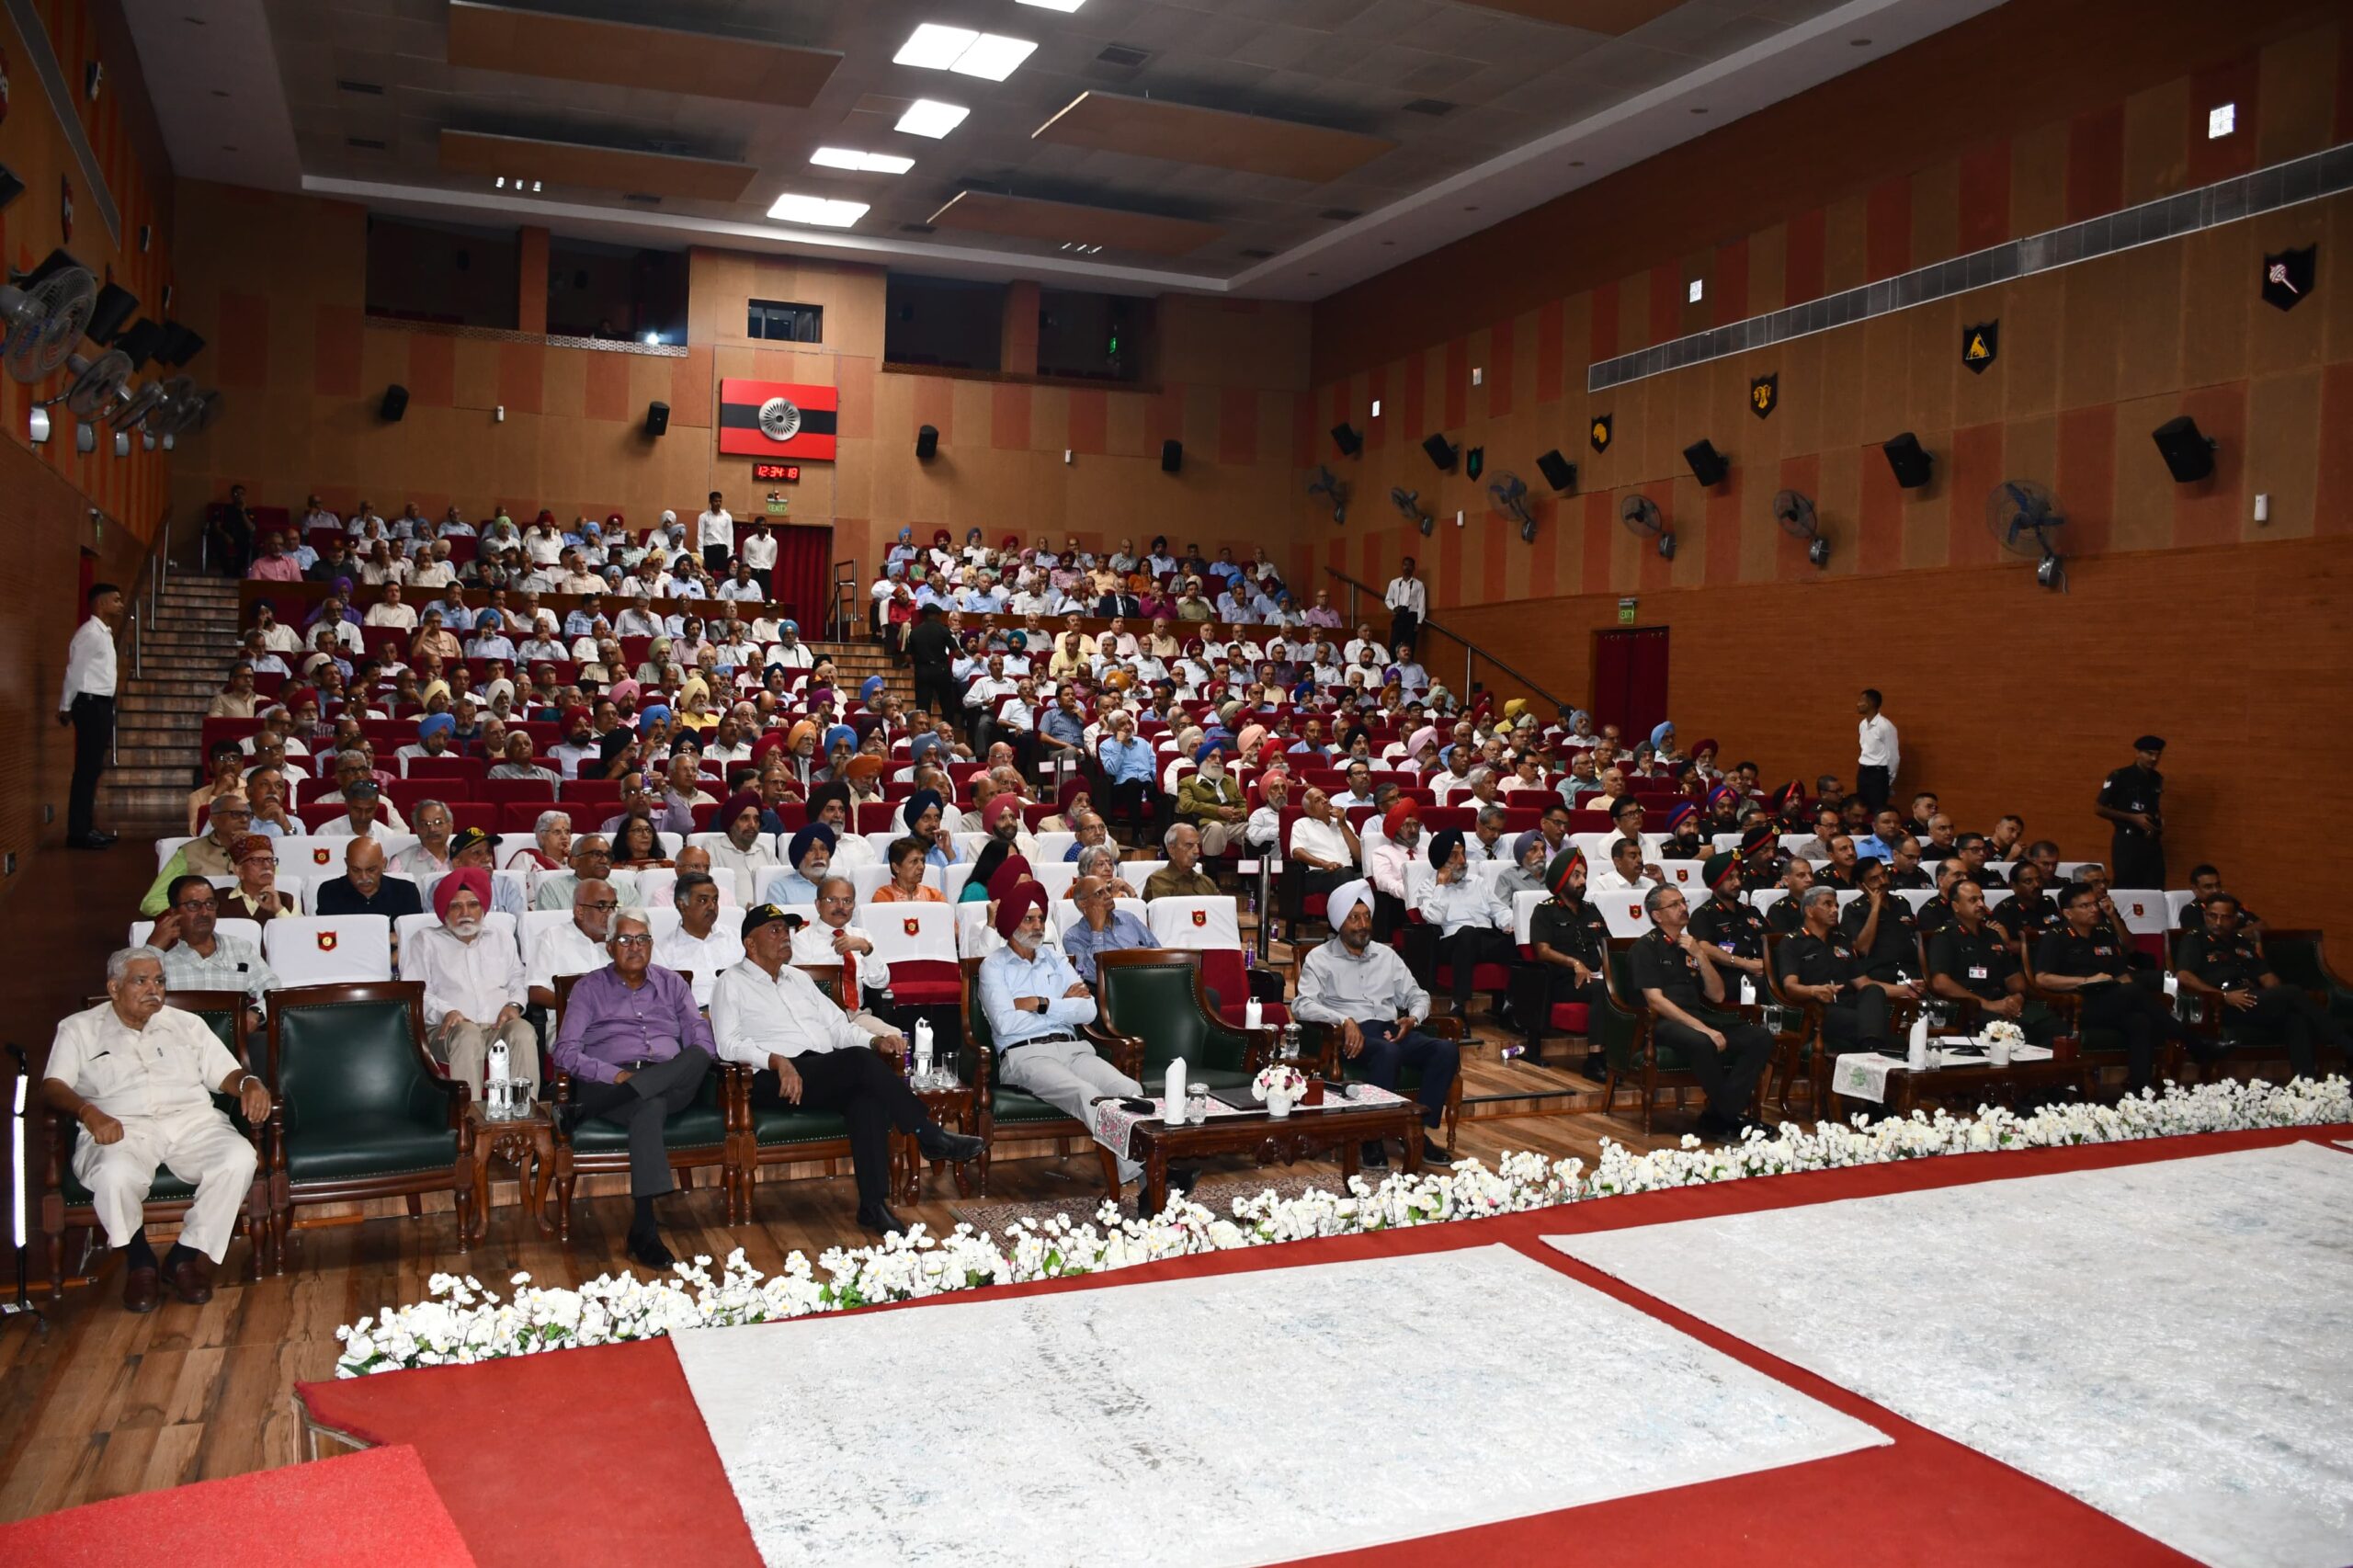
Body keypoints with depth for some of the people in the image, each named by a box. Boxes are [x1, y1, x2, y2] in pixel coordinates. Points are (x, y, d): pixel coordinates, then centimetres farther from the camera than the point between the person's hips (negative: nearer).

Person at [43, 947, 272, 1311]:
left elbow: (225, 1074, 19)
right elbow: (53, 1086, 2)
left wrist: (250, 1083, -7)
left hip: (193, 1121, 2)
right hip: (121, 1129, -2)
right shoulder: (79, 1028, 15)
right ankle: (139, 1261, -9)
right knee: (116, 1174, -38)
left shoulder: (187, 1024, 23)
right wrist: (89, 1112, -20)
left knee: (240, 1159, -29)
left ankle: (187, 1255, -12)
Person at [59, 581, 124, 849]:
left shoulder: (104, 633, 15)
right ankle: (77, 832, -5)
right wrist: (65, 707, -7)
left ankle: (87, 827, 17)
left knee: (93, 768, 12)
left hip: (102, 704, 9)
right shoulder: (89, 632, -13)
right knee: (86, 768, -8)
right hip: (90, 705, -9)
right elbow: (74, 671, -11)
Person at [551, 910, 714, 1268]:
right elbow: (565, 1052, 2)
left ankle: (581, 1113, -31)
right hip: (610, 1083, -2)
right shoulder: (589, 988, 14)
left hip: (672, 1085, 3)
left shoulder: (672, 984, 22)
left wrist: (688, 1071, -13)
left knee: (698, 1055, -34)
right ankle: (644, 1229, -42)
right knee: (651, 1107, -39)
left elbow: (703, 1042, 11)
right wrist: (616, 1075, -14)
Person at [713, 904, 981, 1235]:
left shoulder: (799, 979, 28)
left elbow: (838, 1027, 24)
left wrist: (876, 1041, 3)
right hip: (774, 1082, -5)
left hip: (831, 1079, 6)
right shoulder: (731, 984, 9)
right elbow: (728, 1044, -6)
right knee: (859, 1060, -31)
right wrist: (777, 1060, -23)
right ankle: (930, 1136, -23)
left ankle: (874, 1204, -34)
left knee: (867, 1097, -31)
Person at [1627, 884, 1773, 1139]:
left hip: (1698, 1016, 7)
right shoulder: (1646, 947, -1)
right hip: (1662, 1023, -7)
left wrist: (1700, 955, 0)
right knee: (1701, 1043, -38)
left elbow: (1717, 995, 14)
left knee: (1761, 1039, -13)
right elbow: (1656, 1002, -12)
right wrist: (1703, 1029, -20)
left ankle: (1717, 1117, -18)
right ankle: (1733, 1117, -20)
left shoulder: (1691, 945, 20)